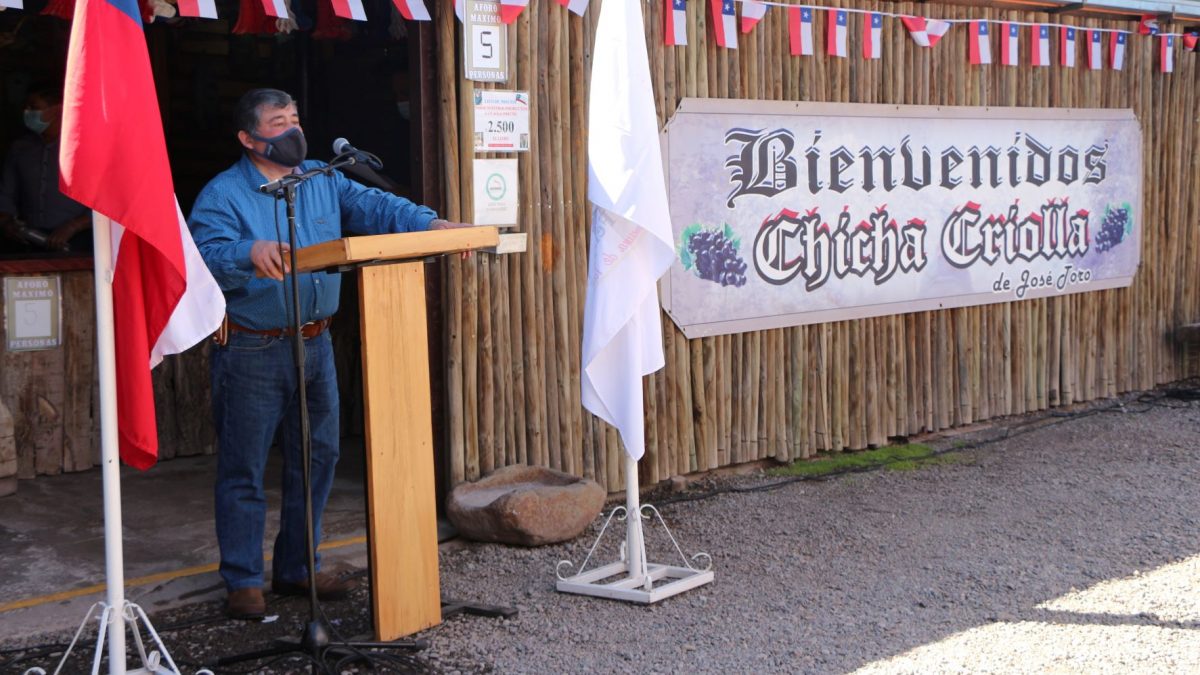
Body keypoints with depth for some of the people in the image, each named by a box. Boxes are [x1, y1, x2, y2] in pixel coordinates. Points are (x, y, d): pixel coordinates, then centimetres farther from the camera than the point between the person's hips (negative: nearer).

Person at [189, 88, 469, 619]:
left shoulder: (323, 181, 10)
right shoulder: (222, 194, -7)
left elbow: (376, 206, -1)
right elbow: (207, 256, -23)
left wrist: (430, 225, -17)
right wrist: (249, 252, -43)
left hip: (313, 346, 6)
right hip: (250, 351, -6)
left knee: (316, 459, 12)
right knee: (243, 470, 2)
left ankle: (296, 567, 27)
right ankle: (242, 580, 13)